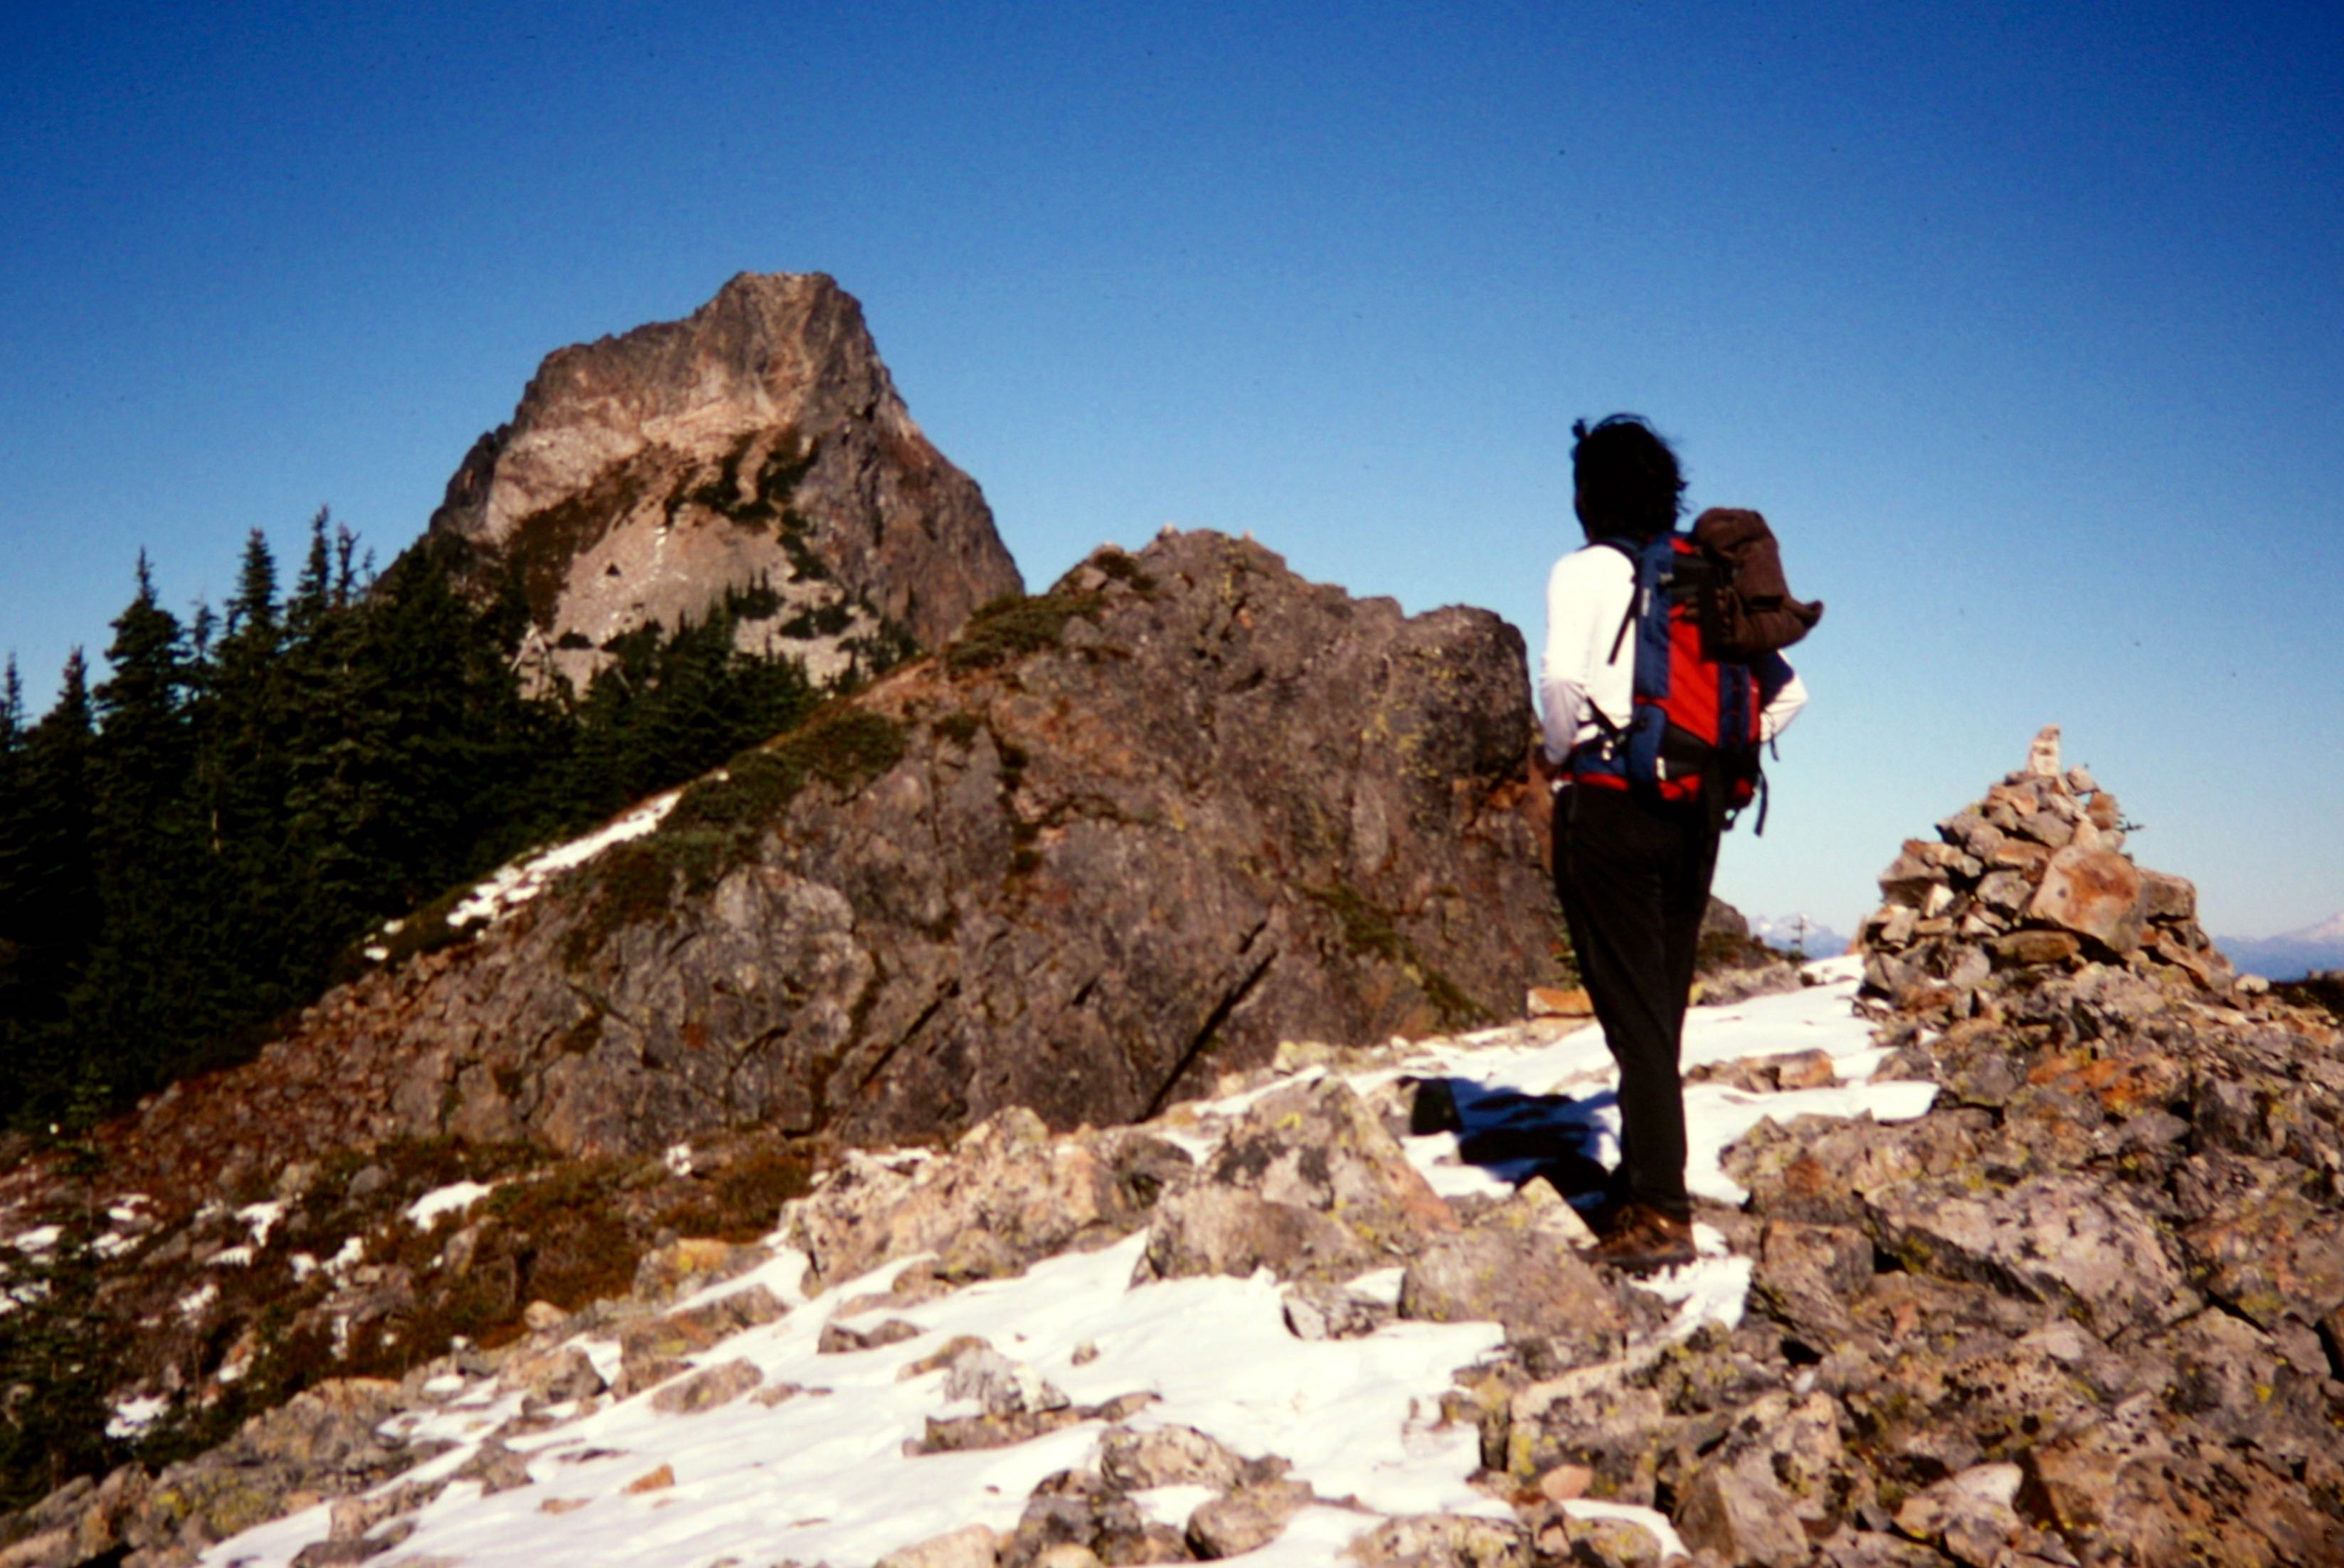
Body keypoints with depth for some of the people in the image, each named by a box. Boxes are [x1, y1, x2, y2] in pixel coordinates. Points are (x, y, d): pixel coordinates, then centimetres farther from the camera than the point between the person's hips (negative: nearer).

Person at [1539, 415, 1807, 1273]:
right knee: (1661, 1009, 14)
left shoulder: (1586, 572, -5)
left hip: (1609, 807, -6)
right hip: (1696, 814, 6)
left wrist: (1563, 753, -4)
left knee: (1633, 1012, -5)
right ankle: (1641, 1186, 22)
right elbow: (1786, 693, 13)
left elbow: (1562, 679, -21)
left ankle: (1660, 1212, -6)